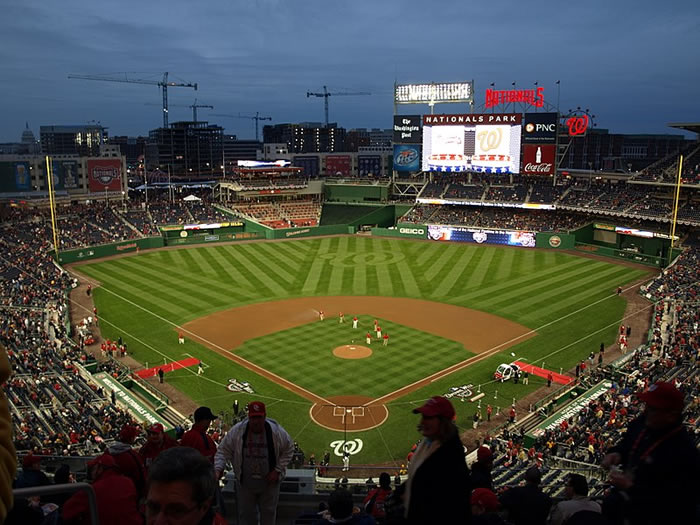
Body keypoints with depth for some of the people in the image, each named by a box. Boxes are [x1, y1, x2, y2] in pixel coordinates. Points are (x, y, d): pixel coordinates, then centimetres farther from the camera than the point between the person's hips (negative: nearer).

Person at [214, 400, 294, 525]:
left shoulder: (276, 431, -16)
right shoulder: (237, 431, -16)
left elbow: (288, 450, -3)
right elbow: (223, 451, -9)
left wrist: (277, 470, -10)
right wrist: (218, 469, -24)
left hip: (269, 482, 0)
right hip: (245, 482, 0)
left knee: (268, 514, 18)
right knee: (246, 515, 15)